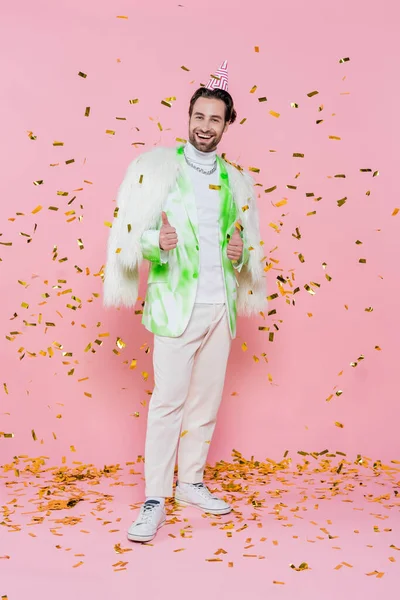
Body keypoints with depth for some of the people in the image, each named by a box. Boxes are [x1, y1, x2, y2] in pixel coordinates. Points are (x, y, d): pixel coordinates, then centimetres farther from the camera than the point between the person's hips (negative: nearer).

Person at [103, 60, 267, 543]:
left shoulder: (235, 181, 13)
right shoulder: (157, 167, 0)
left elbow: (250, 246, 21)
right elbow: (130, 235, -4)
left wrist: (242, 253, -2)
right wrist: (157, 242, -25)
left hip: (221, 305, 5)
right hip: (177, 304, -5)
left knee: (207, 399, 10)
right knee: (169, 399, -6)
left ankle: (190, 482, 24)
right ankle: (155, 500, 4)